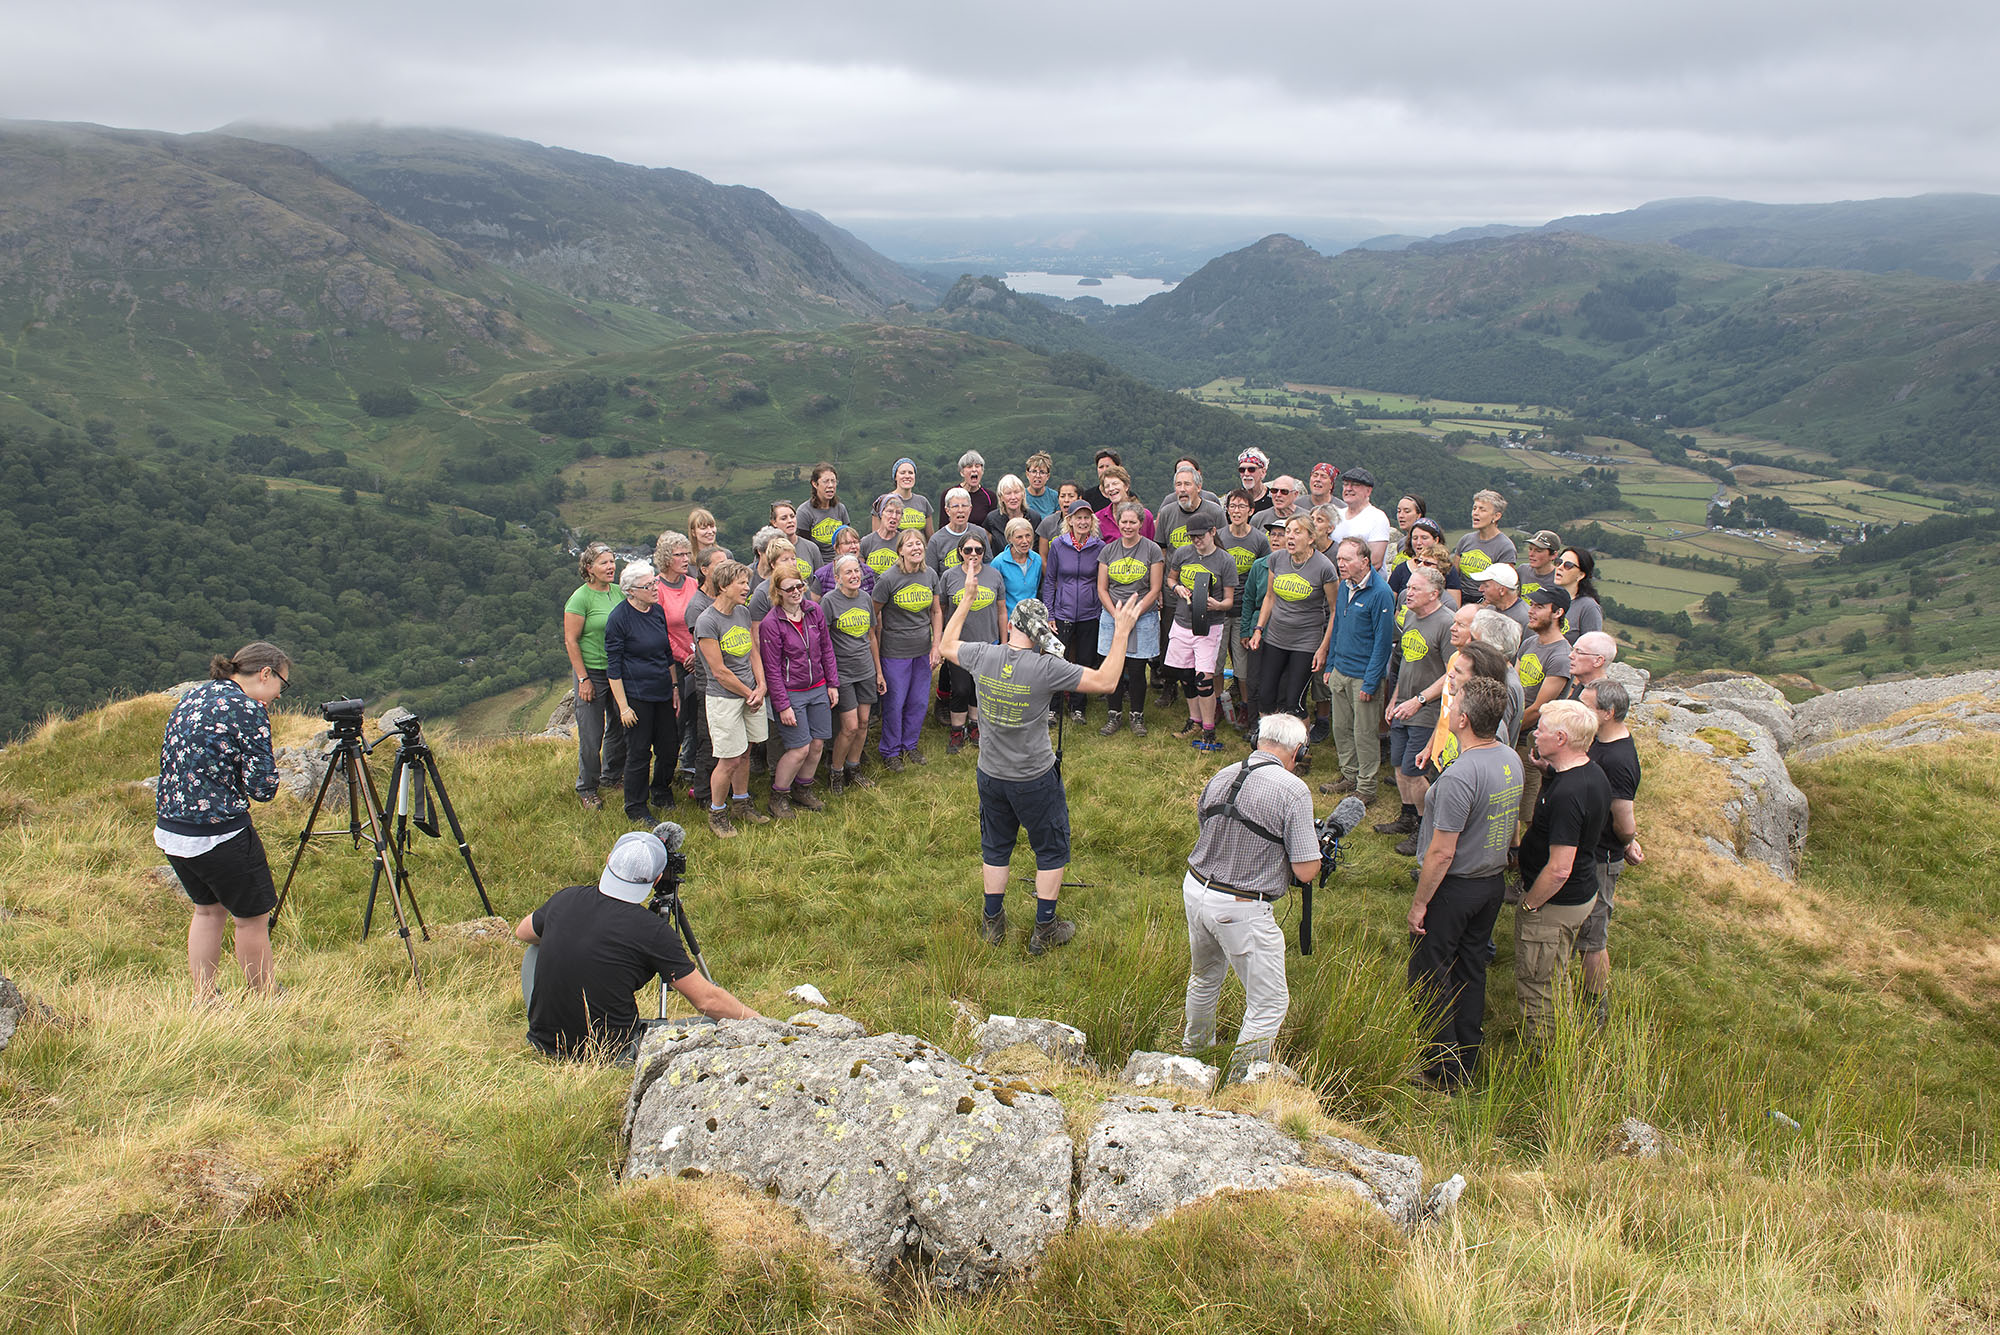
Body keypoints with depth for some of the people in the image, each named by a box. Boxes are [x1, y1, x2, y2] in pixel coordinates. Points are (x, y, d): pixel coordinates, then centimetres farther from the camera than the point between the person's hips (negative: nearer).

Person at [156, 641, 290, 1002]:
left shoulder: (191, 698, 10)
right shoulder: (248, 710, -15)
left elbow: (172, 761, 20)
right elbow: (262, 788, -15)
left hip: (169, 830, 8)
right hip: (218, 834, -8)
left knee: (208, 908, 23)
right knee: (252, 917, 6)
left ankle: (203, 1000, 28)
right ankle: (267, 1002, 16)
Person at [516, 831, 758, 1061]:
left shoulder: (565, 899, -2)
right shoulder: (653, 931, -17)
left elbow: (521, 932, 22)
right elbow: (707, 1000, -13)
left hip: (542, 1046, 5)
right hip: (609, 1059, -5)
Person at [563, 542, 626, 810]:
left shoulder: (619, 593, 5)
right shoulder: (581, 598, -12)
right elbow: (571, 640, -11)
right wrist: (583, 678, -14)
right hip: (592, 672, -6)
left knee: (619, 727, 15)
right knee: (591, 735, -1)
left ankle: (612, 775, 35)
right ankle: (587, 789, 15)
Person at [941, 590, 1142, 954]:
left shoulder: (982, 656, -12)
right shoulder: (1046, 667, -24)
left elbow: (946, 645, 11)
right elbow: (1105, 681, -17)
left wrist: (966, 600, 18)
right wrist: (1122, 632, -11)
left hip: (991, 775, 4)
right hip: (1036, 780, -4)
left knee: (995, 849, 21)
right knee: (1052, 851, 15)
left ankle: (993, 924, 34)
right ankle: (1044, 930, 23)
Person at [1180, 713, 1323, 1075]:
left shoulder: (1222, 776, 1)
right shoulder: (1293, 791, -17)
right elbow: (1305, 871, -15)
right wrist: (1317, 841, 4)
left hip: (1195, 890, 7)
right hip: (1242, 910, -7)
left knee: (1205, 977, 31)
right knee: (1269, 1003, 10)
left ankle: (1193, 1046, 53)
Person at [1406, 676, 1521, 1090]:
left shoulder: (1460, 776, -28)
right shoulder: (1511, 761, -2)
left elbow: (1441, 853, -24)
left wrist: (1419, 902, -14)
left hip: (1453, 887, -8)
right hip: (1492, 883, 8)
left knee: (1430, 977, 6)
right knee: (1471, 971, 20)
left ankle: (1445, 1072, 13)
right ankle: (1466, 1061, 31)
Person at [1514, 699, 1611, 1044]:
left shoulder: (1566, 794, -32)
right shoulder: (1595, 775, -1)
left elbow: (1559, 869, -30)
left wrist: (1528, 904, -17)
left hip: (1555, 902, -10)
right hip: (1583, 893, 10)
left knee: (1535, 986, 7)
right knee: (1554, 978, 26)